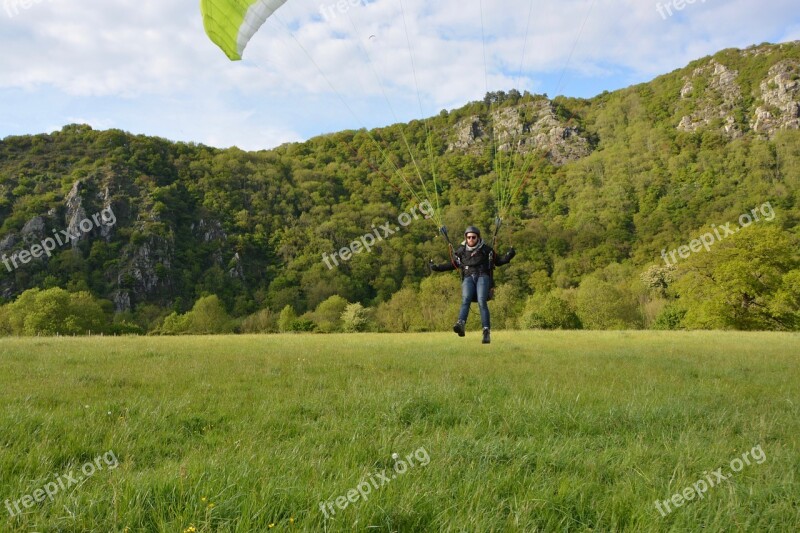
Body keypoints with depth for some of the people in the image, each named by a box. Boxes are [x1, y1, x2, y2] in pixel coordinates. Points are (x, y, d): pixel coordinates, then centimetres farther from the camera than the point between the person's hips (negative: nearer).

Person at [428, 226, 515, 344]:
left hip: (483, 277, -2)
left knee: (481, 301, -23)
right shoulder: (461, 251, 12)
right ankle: (461, 325, -46)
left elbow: (497, 262, 15)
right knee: (465, 299, -26)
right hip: (468, 278, 2)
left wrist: (508, 256, -4)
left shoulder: (486, 249, 7)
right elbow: (453, 264, 24)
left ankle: (486, 332, -27)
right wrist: (436, 267, 17)